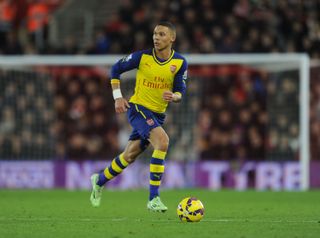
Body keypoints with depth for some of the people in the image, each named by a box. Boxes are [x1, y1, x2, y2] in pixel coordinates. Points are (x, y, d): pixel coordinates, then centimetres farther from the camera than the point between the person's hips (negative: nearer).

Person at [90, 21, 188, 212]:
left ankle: (100, 180, 42)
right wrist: (118, 97, -6)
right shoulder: (143, 57, -10)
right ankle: (154, 198, -26)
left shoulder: (180, 63, -4)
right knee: (162, 141, -28)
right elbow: (116, 69, 2)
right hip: (138, 108, -5)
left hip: (158, 114, 5)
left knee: (130, 156, 14)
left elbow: (180, 92, -4)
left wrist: (174, 97, -28)